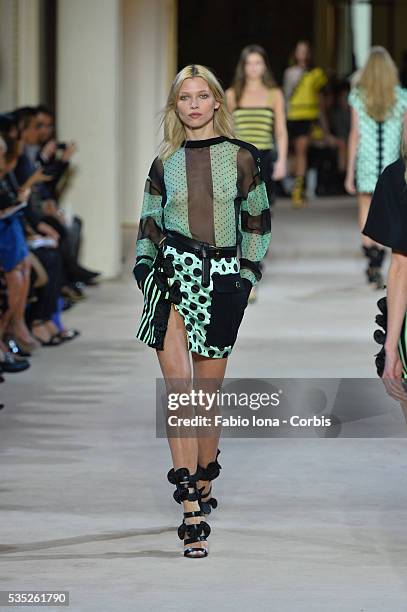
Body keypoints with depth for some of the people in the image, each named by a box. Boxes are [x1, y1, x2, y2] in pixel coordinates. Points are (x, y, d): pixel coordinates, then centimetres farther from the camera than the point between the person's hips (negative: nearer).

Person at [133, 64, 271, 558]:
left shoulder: (241, 157, 6)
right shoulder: (164, 163, 10)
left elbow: (257, 221, 11)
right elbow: (149, 226, 14)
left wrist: (248, 272, 2)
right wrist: (145, 271, 0)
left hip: (223, 279, 0)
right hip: (172, 275, 0)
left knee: (209, 390, 4)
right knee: (179, 385, -13)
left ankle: (204, 484, 24)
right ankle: (191, 510, -19)